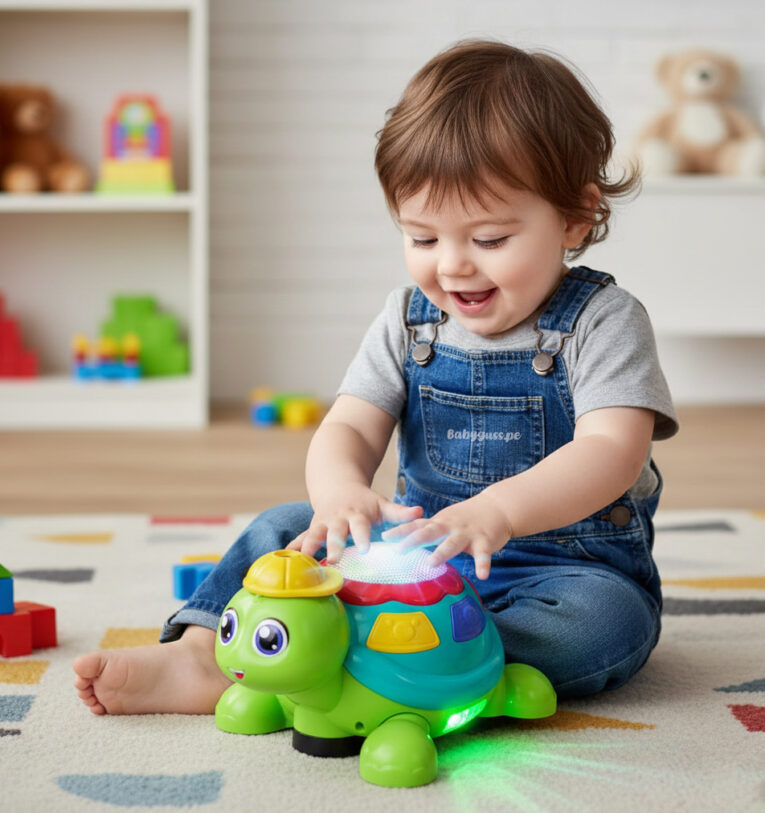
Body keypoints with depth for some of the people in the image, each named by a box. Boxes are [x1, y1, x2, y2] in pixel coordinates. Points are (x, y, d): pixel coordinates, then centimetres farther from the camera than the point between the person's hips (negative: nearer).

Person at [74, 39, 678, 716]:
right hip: (422, 552, 5)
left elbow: (612, 450, -26)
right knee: (287, 527, -2)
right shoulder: (408, 321, 3)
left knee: (606, 619, -36)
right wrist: (340, 489, -32)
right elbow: (349, 428, -5)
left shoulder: (601, 322, -12)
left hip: (568, 565, -4)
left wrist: (500, 509, -45)